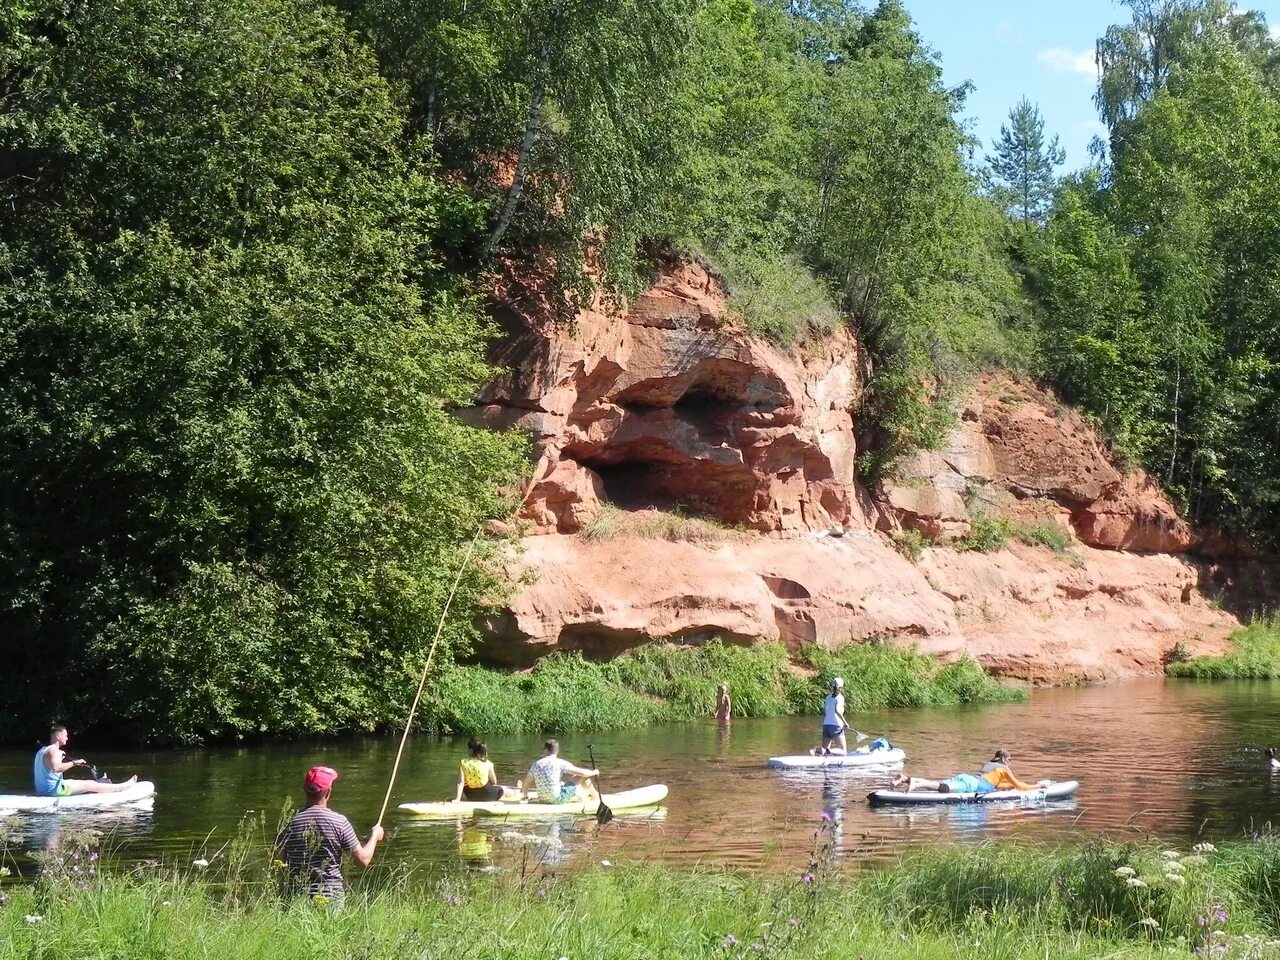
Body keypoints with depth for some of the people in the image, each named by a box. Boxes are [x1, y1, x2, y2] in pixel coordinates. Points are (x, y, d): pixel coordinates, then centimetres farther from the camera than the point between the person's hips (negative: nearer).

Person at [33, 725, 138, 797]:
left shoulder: (41, 751, 16)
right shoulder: (53, 751, -16)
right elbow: (56, 768, -37)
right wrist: (74, 763, -27)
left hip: (42, 790, 11)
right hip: (55, 789, -11)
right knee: (91, 785, -3)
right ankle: (125, 786, 5)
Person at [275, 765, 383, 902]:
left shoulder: (291, 823, 0)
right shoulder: (339, 822, -5)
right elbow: (363, 860, 1)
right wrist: (375, 836, 18)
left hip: (296, 896, 2)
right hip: (331, 896, -2)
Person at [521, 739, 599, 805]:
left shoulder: (536, 764, 1)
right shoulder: (560, 763, -11)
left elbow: (526, 782, 12)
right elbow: (582, 773, -7)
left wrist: (524, 795, 32)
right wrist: (593, 773, 15)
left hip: (542, 800, 6)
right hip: (558, 799, -5)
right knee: (584, 776, 8)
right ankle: (598, 799, 23)